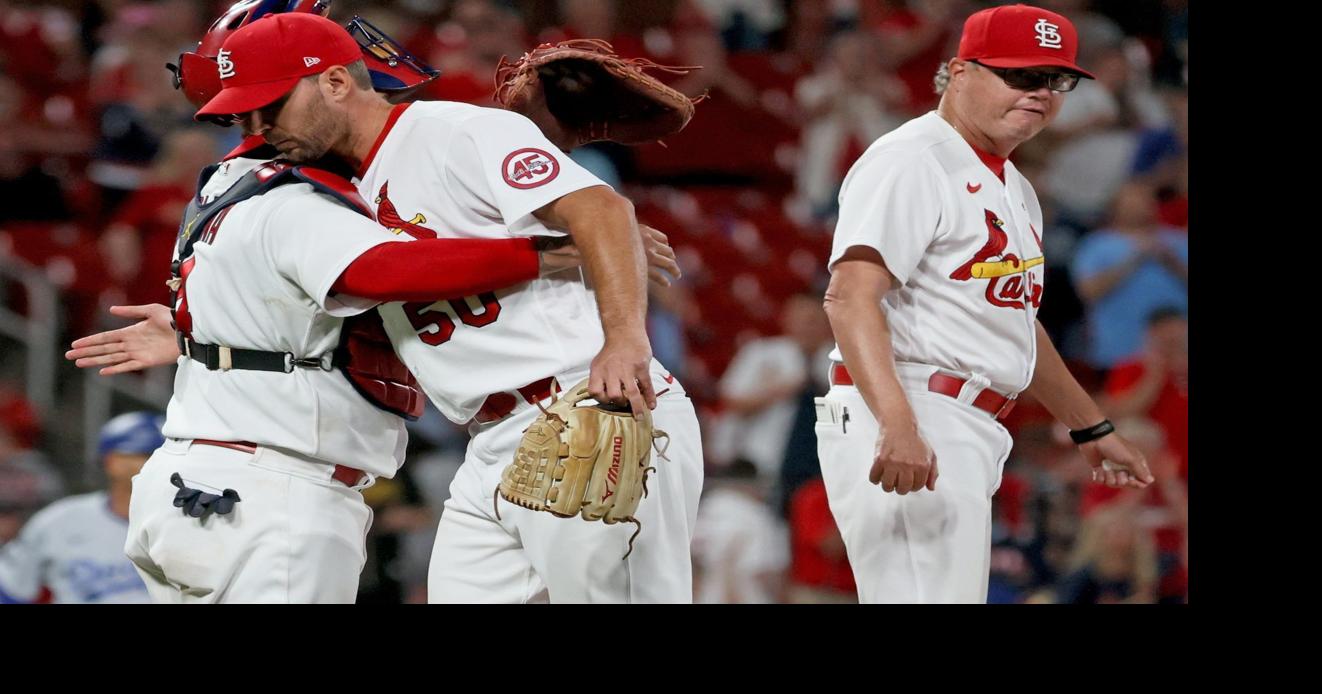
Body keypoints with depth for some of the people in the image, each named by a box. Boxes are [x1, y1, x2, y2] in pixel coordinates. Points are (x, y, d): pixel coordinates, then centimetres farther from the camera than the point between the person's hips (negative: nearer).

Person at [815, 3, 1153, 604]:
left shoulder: (1014, 189, 22)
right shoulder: (910, 161, -10)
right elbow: (850, 296, -22)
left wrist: (1090, 428, 38)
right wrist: (897, 424, -34)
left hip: (970, 436, 10)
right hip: (902, 425, -10)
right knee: (927, 595, -19)